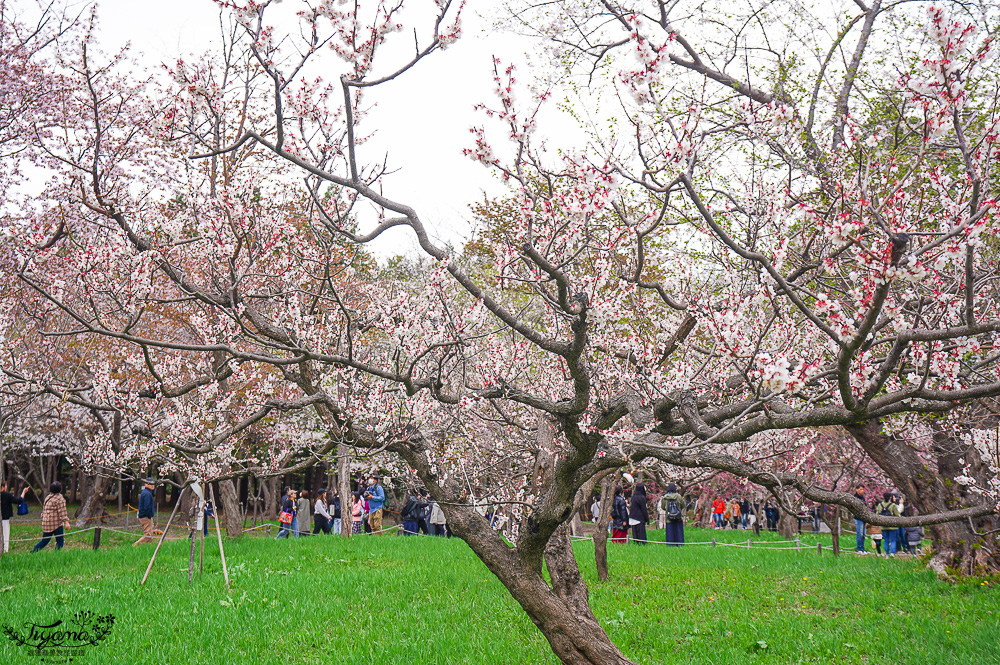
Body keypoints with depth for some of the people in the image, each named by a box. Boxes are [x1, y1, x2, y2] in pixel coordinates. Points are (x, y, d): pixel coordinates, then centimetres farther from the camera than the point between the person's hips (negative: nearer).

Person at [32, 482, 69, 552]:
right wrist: (66, 522, -17)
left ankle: (33, 552, 10)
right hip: (56, 524, -7)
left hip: (46, 523, 7)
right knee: (59, 541, -1)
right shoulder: (59, 498, -8)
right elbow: (62, 512, -15)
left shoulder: (47, 497, 15)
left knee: (44, 541, 16)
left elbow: (44, 510, 21)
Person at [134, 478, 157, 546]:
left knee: (150, 535, 14)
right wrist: (149, 517, -16)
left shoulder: (143, 492, 17)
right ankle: (135, 545, -13)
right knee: (148, 535, -11)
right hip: (146, 517, -11)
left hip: (142, 517, 11)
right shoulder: (147, 493, -16)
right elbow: (147, 507, -24)